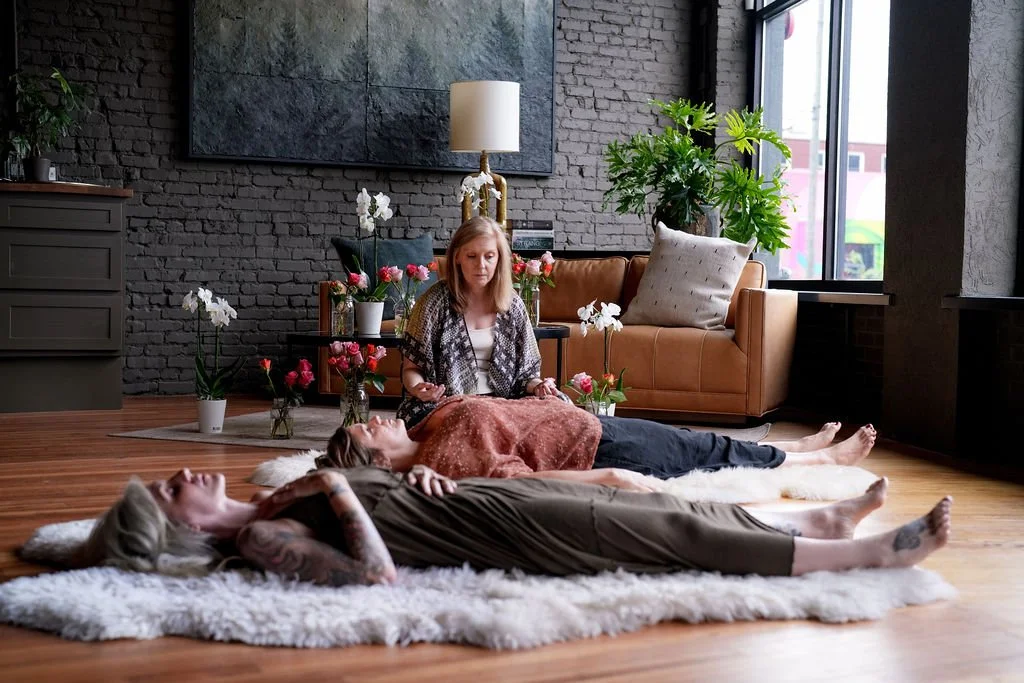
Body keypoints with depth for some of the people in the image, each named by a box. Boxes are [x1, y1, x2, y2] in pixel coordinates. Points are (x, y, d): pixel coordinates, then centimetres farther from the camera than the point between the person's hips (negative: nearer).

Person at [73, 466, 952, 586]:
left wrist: (414, 476, 1)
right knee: (672, 529, -6)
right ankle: (867, 555, 6)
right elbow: (379, 572, -29)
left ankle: (820, 521, 25)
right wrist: (341, 490, -22)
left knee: (658, 503, 10)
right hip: (500, 527, -8)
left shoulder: (268, 507, 12)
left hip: (473, 492, 8)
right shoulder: (263, 541, -16)